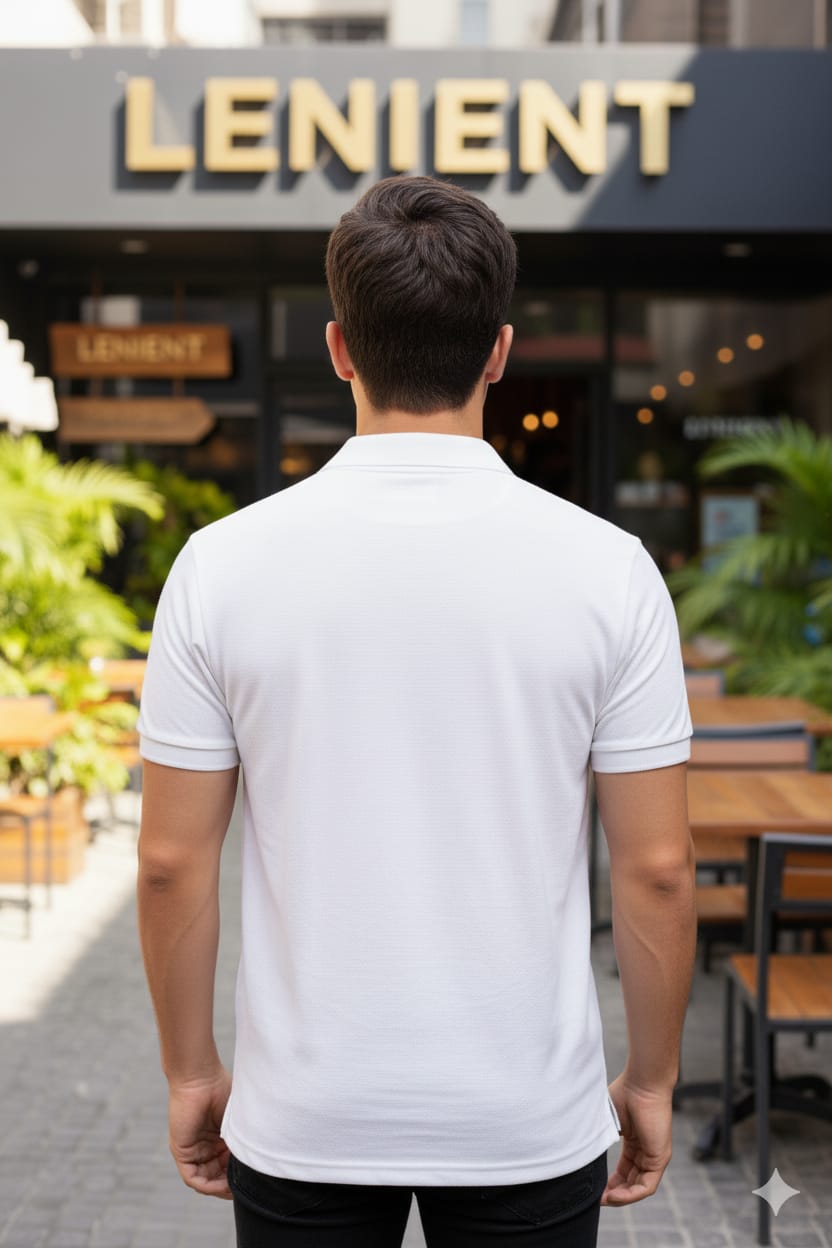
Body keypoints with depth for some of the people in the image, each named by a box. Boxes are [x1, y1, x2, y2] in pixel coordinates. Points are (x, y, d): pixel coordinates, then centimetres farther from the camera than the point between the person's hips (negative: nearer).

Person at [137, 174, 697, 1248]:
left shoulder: (222, 564, -10)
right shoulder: (606, 568, -11)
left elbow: (172, 861, -6)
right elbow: (656, 867, -7)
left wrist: (190, 1071, 7)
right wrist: (651, 1079, 7)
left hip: (302, 1121, 0)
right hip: (531, 1122, 0)